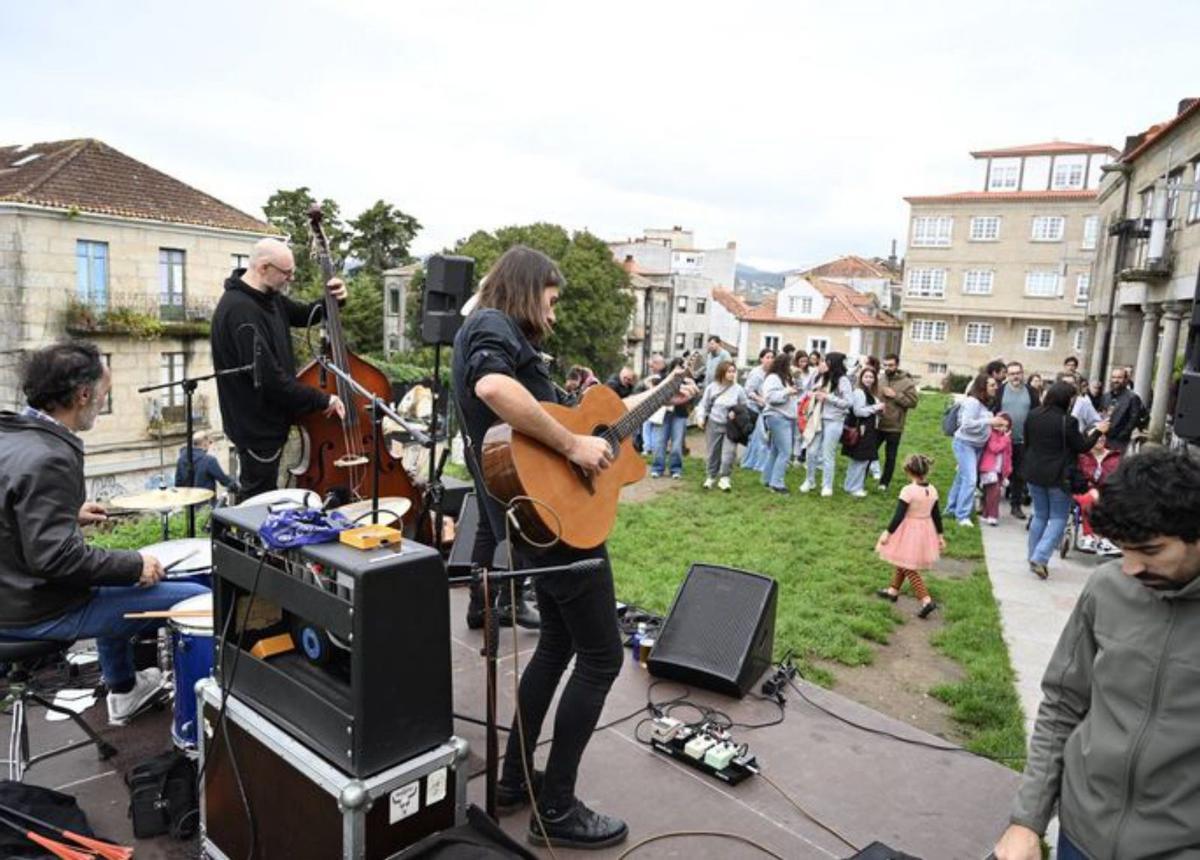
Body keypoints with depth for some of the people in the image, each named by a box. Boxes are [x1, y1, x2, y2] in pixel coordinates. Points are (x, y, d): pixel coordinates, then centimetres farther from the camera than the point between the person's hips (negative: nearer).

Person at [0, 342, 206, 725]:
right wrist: (135, 564, -20)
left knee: (110, 579, 37)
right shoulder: (48, 459, -27)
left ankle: (123, 689, 44)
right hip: (38, 614, -10)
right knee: (198, 600, -8)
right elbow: (54, 556, -31)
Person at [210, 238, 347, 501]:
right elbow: (268, 377, -31)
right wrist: (322, 400, -23)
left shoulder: (267, 295, 2)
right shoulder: (240, 311, -27)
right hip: (257, 426, -9)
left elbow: (302, 315, 19)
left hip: (270, 417, 9)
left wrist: (332, 300, -3)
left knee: (266, 495, 23)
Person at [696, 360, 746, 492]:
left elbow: (744, 408, 5)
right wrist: (701, 417, -5)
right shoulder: (712, 387, -1)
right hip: (714, 424, 1)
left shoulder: (738, 389, -4)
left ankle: (724, 478, 2)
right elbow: (704, 405, 8)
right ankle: (711, 477, 26)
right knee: (713, 452, 10)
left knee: (729, 452, -10)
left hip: (731, 426, -1)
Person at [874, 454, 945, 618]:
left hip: (909, 532, -7)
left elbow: (899, 515, -20)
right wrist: (940, 535, 16)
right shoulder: (933, 490, -2)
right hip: (925, 532, 7)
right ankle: (893, 590, 38)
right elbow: (936, 515, 6)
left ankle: (926, 600, -7)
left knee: (909, 569, 3)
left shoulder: (908, 490, -22)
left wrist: (887, 533, -11)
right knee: (903, 563, 24)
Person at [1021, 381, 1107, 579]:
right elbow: (1082, 447, -7)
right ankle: (1040, 558, -8)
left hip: (1034, 474, 6)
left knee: (1039, 515, 18)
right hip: (1058, 477, -6)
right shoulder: (1067, 421, -17)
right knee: (1058, 518, 5)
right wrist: (1098, 431, 6)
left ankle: (1033, 557, 21)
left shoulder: (1033, 416, 1)